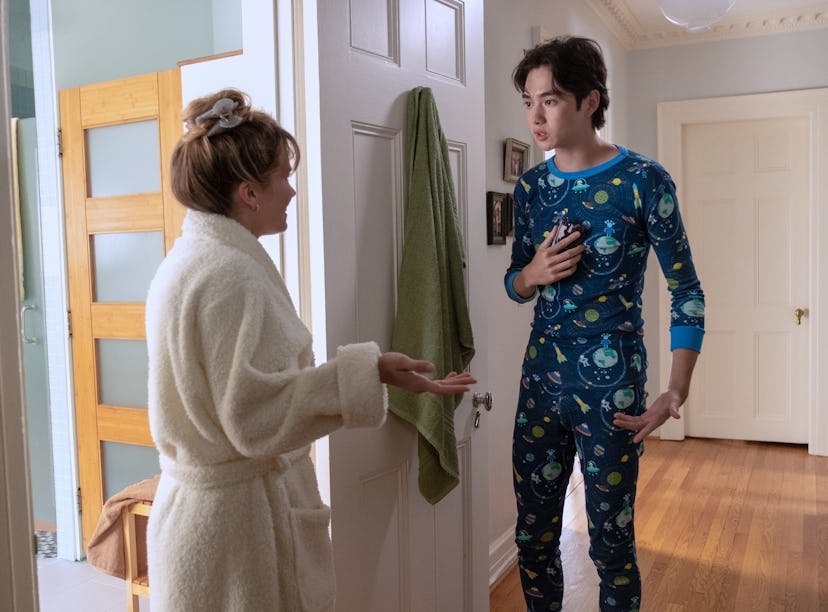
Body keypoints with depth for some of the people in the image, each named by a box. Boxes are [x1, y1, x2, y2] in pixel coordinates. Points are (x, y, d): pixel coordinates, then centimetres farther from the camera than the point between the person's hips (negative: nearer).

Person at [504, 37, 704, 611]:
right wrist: (532, 274, -9)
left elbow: (686, 291, -6)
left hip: (610, 385, -4)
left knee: (611, 543, 8)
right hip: (541, 377, 5)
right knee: (533, 536, 13)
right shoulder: (531, 186, 6)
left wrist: (677, 391, -17)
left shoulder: (644, 180, -9)